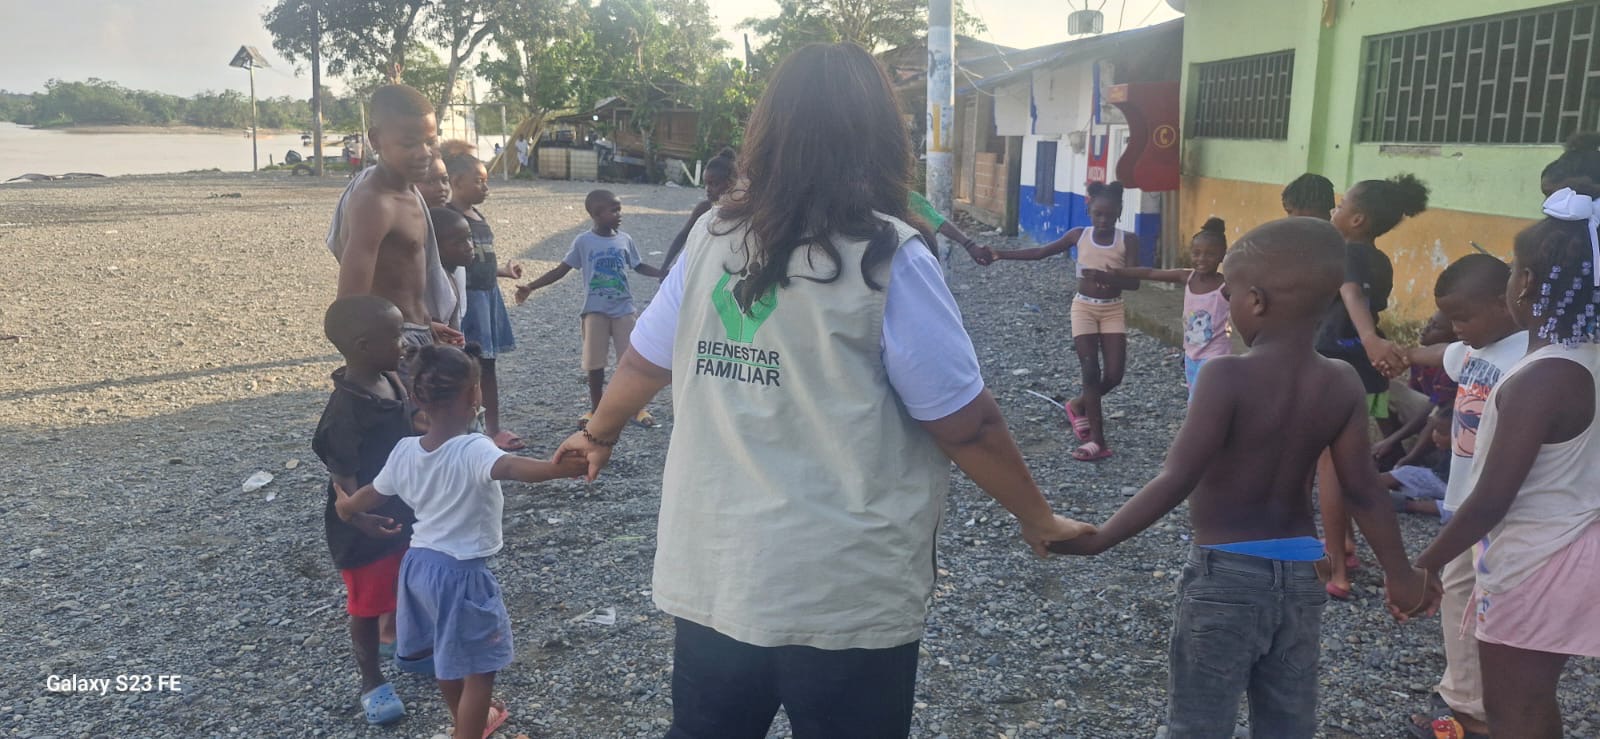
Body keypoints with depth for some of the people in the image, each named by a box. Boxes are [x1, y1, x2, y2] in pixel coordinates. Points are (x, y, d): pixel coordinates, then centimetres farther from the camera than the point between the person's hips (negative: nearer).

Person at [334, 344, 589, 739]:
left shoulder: (405, 450, -3)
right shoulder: (473, 450, -25)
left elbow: (373, 494, 13)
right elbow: (512, 467, -47)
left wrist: (345, 506, 36)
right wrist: (560, 468, -63)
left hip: (419, 562, 8)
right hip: (461, 572, -8)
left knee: (448, 655, 28)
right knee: (479, 670, 6)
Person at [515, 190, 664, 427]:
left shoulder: (625, 240, 2)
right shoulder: (583, 242, -5)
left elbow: (639, 267, 15)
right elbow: (561, 270, -2)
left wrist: (665, 274, 2)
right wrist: (530, 287, -9)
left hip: (623, 308, 1)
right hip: (595, 310, -1)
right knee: (595, 363, 4)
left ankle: (637, 407, 13)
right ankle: (596, 409, 19)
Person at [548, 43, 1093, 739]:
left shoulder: (712, 237, 0)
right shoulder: (887, 257, -15)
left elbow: (644, 362, 12)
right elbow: (965, 425, -13)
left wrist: (598, 432, 31)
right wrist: (1038, 517, 2)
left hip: (711, 577, 4)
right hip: (844, 597, -4)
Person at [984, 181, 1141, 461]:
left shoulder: (1128, 240, -8)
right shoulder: (1079, 235, -3)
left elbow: (1134, 282, -15)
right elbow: (1040, 252, 3)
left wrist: (1107, 278, -35)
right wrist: (1000, 254, -3)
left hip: (1113, 310, 0)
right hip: (1084, 307, 0)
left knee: (1114, 375, -4)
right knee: (1091, 372, -7)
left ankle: (1078, 405, 28)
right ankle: (1097, 441, -4)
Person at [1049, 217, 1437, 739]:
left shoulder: (1228, 376, -18)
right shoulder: (1342, 384, -2)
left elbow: (1177, 480, -23)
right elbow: (1363, 491, 1)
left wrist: (1098, 539, -18)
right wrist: (1400, 574, 14)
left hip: (1226, 574, -5)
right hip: (1300, 576, 6)